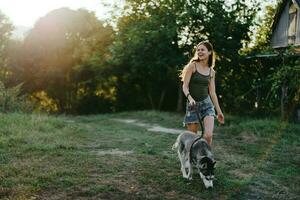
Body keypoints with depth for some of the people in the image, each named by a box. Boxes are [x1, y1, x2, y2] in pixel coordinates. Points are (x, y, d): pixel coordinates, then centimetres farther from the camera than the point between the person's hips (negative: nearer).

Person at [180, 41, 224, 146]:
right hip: (193, 105, -2)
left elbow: (212, 92, 14)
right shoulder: (192, 66, -2)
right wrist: (190, 98, -26)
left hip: (207, 104, 2)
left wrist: (219, 111, 14)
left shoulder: (211, 71, 10)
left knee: (208, 135, -15)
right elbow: (185, 86, -7)